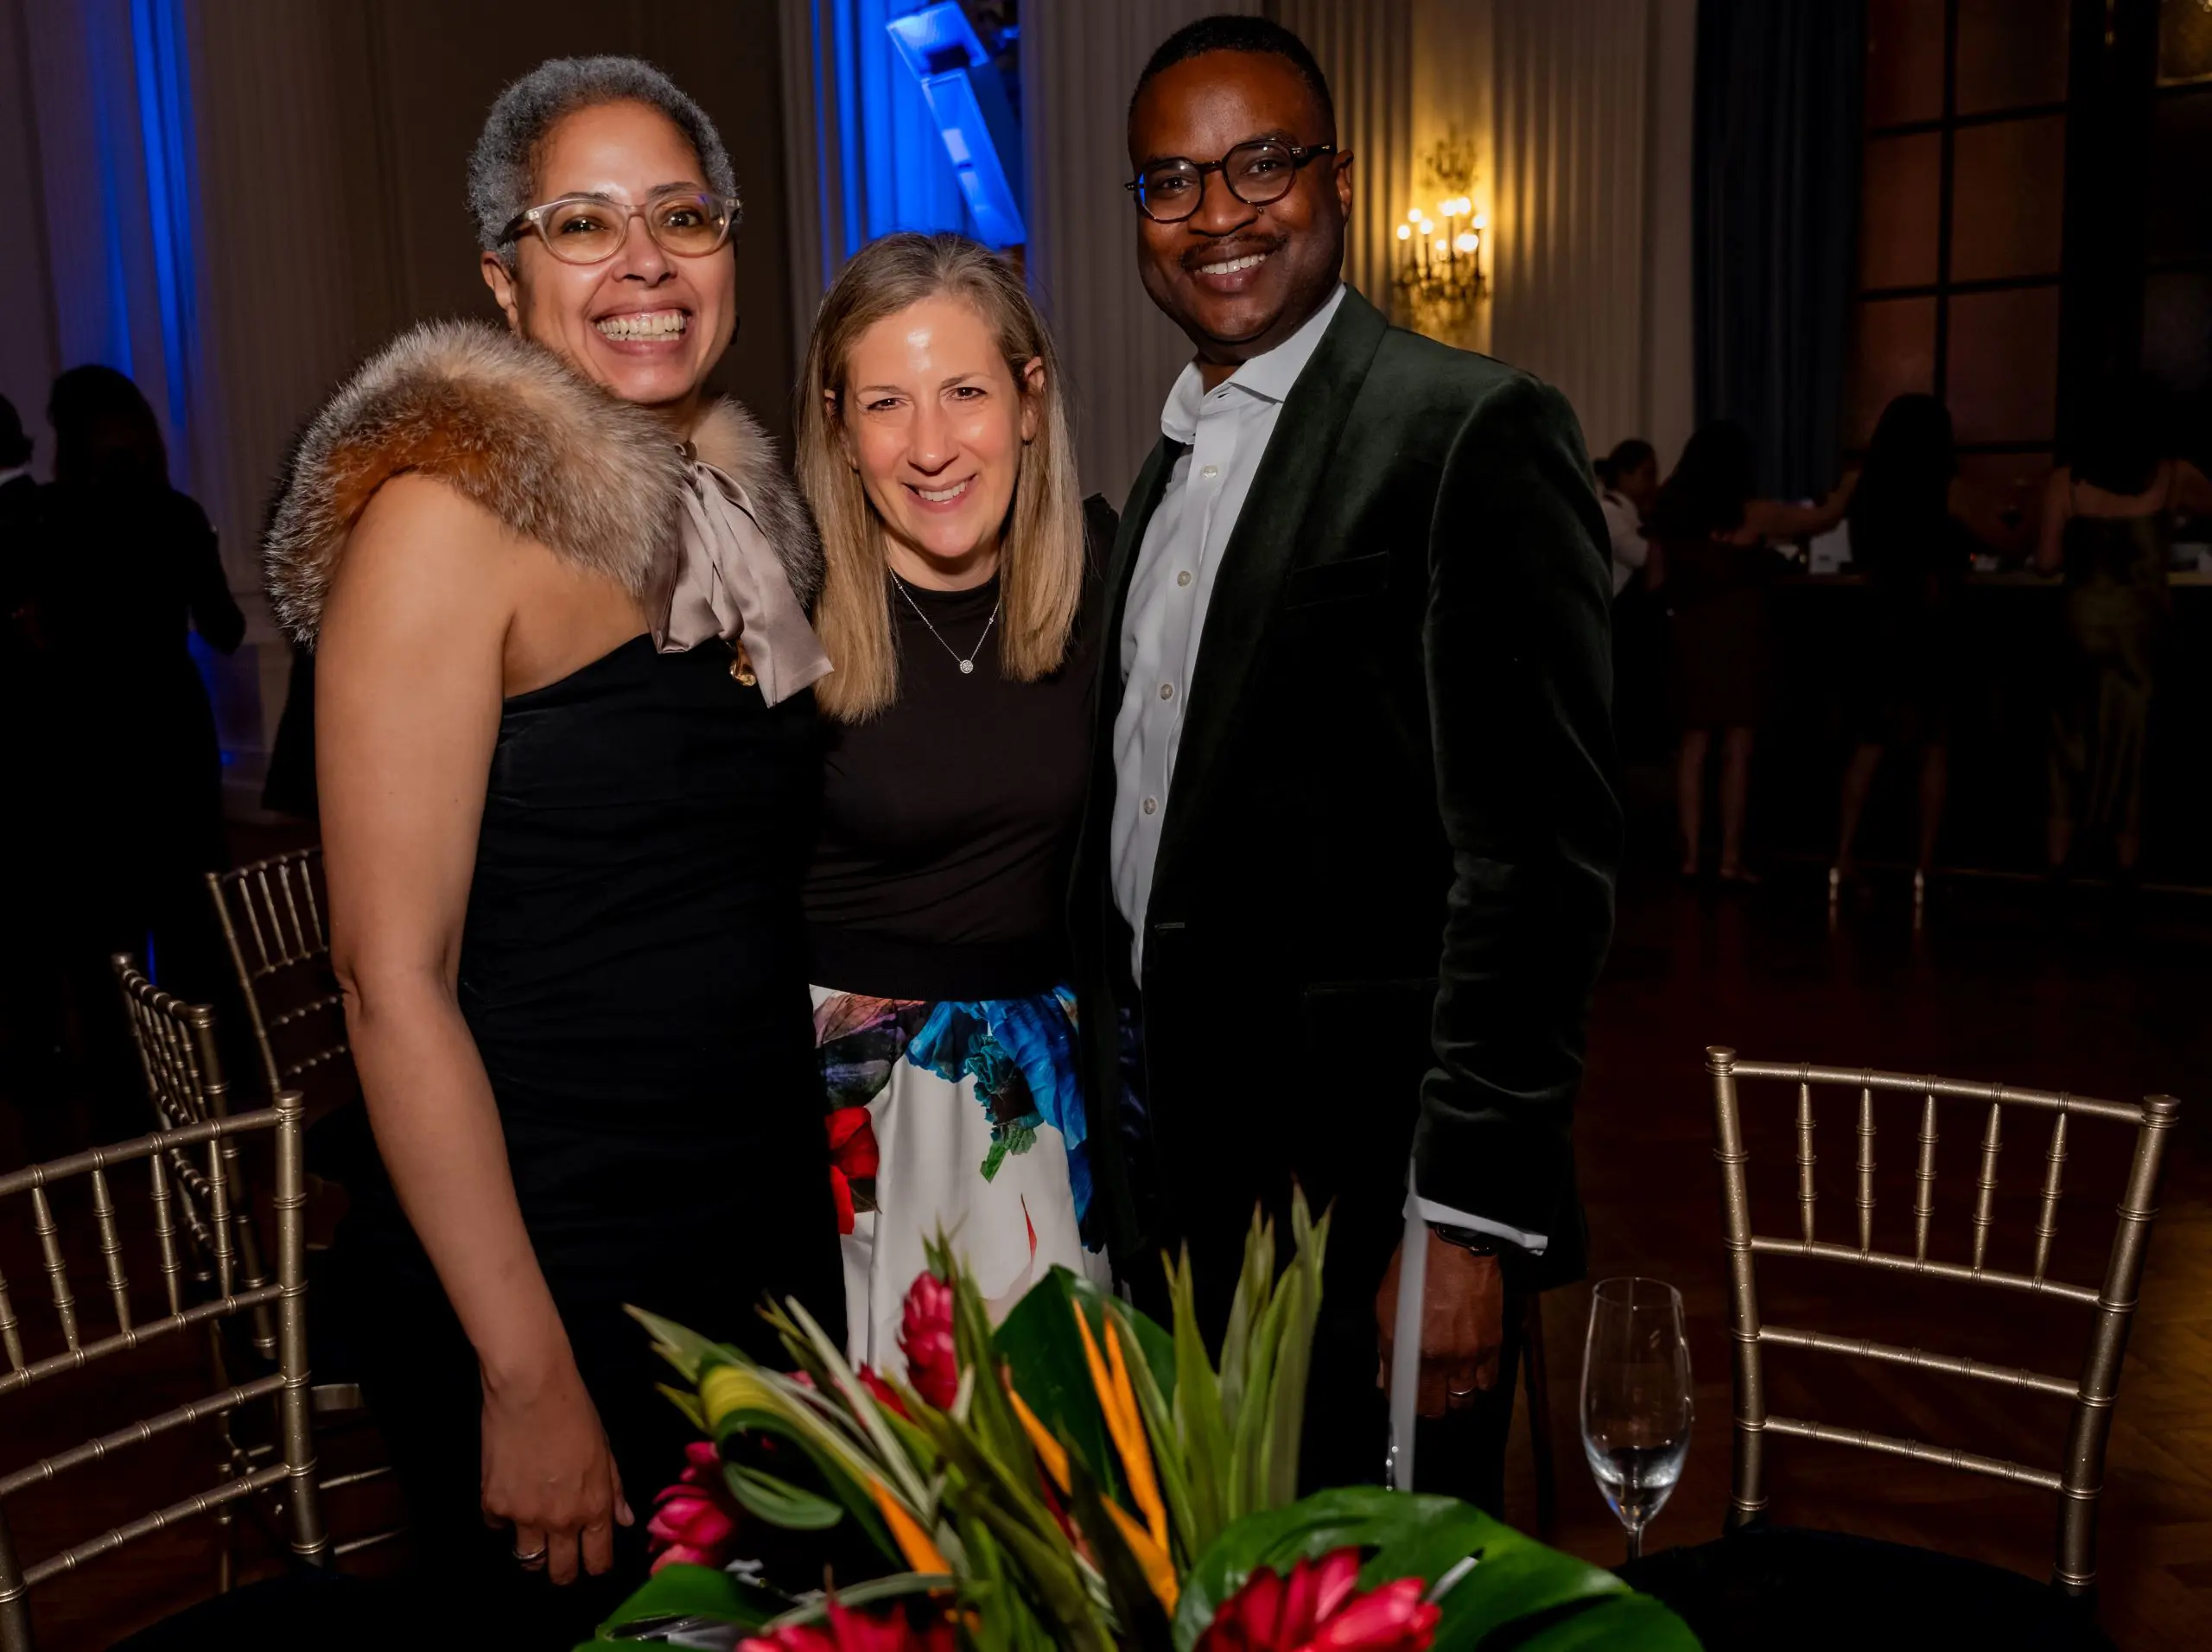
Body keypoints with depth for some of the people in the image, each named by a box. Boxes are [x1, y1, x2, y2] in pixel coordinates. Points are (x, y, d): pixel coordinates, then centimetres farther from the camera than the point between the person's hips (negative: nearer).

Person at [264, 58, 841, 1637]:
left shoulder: (742, 509, 7)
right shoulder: (445, 515, -15)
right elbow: (393, 979, -18)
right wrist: (528, 1375, -17)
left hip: (776, 1238, 7)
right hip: (546, 1273, -6)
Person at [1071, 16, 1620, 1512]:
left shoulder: (1476, 432, -13)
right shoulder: (1174, 452, 12)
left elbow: (1538, 855, -18)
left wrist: (1467, 1217, -20)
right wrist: (1121, 1091, 12)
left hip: (1361, 1175, -7)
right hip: (1169, 1158, 8)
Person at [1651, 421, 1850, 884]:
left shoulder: (1672, 515, 4)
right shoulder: (1752, 513, -6)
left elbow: (1659, 582, 11)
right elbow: (1824, 518, 4)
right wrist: (1853, 483, 22)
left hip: (1691, 638, 4)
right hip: (1741, 638, -4)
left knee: (1692, 747, 8)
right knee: (1736, 750, 0)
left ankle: (1690, 855, 8)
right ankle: (1731, 859, 1)